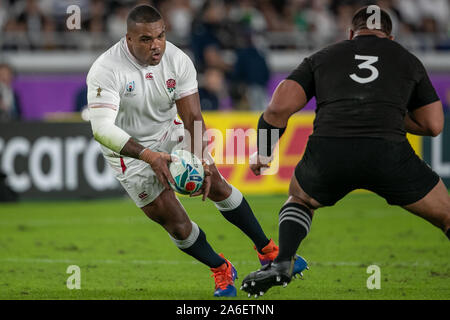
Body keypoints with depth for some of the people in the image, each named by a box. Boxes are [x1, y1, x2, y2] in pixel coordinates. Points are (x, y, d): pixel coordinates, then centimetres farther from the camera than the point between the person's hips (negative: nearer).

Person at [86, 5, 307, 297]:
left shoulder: (178, 61, -17)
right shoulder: (105, 71, -30)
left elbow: (193, 119, -15)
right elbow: (101, 129, -38)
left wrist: (201, 161, -31)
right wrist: (149, 156, -47)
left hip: (169, 133, 4)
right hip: (129, 151, -4)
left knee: (216, 184, -1)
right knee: (174, 221, -8)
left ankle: (267, 251, 17)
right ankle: (221, 270, 16)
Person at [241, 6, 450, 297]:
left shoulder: (321, 58, 25)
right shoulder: (408, 60, 26)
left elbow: (279, 108, 14)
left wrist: (263, 153, 29)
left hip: (327, 151, 1)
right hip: (387, 150, -1)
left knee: (300, 198, 35)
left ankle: (282, 264, 14)